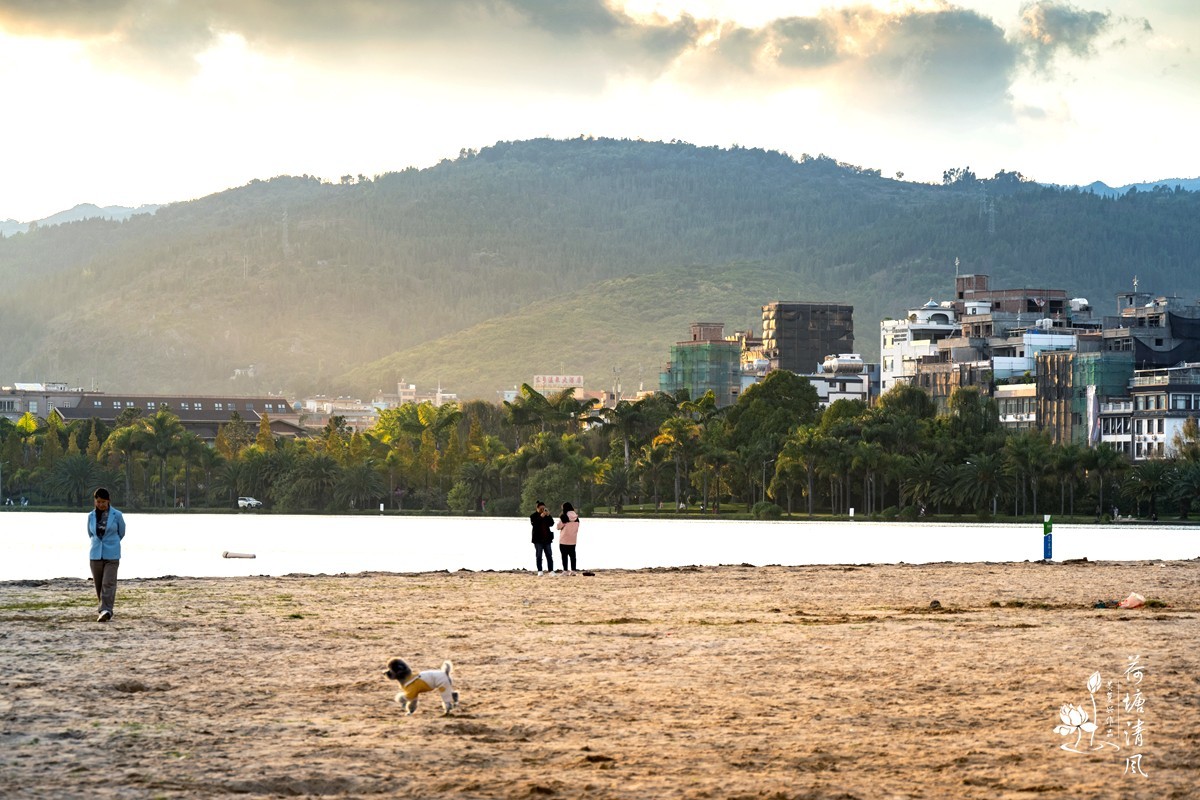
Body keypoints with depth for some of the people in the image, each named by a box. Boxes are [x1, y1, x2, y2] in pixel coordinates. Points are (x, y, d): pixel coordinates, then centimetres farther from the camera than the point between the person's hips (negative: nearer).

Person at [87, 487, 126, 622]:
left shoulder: (116, 515, -4)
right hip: (96, 554, 3)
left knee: (108, 583, -13)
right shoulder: (91, 516, 4)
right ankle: (105, 609, 24)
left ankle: (106, 611, -18)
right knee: (98, 584, 8)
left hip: (111, 555, -3)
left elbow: (121, 533, 11)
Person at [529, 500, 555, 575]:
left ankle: (551, 570, -2)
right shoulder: (533, 516, 0)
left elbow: (552, 524, 2)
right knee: (539, 556, -1)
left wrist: (549, 516, -11)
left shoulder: (547, 515, 12)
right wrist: (541, 517, -23)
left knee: (549, 555, 0)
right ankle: (540, 571, 1)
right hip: (538, 539, -3)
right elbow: (534, 524, -16)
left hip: (547, 539, 3)